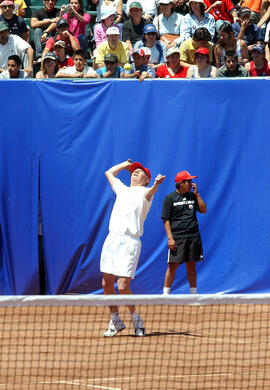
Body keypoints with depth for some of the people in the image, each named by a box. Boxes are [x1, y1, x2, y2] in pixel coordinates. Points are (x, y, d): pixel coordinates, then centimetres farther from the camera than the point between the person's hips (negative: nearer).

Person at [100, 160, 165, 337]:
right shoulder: (123, 190, 24)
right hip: (112, 239, 7)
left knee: (123, 286, -12)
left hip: (130, 241, -7)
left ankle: (136, 320, 8)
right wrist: (125, 164, 39)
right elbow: (109, 173, 41)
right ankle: (115, 321, 22)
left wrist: (157, 183, -43)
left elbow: (150, 191, -23)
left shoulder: (144, 192, 3)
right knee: (107, 284, 6)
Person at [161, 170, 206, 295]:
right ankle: (166, 294, -2)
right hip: (177, 238, -4)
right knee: (173, 266, -7)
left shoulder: (193, 196, 13)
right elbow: (166, 220, -3)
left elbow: (203, 210, 6)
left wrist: (197, 194, 0)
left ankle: (193, 293, 14)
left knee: (191, 266, 8)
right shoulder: (170, 198, 0)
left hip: (193, 237, 4)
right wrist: (170, 238, -12)